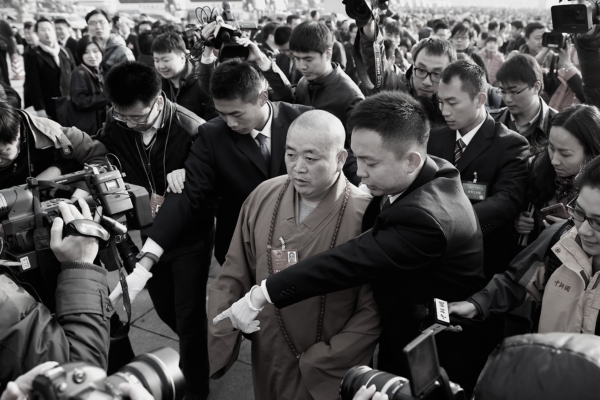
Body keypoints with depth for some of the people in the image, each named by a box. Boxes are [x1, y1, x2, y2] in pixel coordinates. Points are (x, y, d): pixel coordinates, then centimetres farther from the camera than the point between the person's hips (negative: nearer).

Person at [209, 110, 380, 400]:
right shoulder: (262, 196, -9)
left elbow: (373, 310, -15)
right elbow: (234, 276, -1)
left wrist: (321, 364, -16)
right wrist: (218, 342, -10)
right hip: (268, 361, 4)